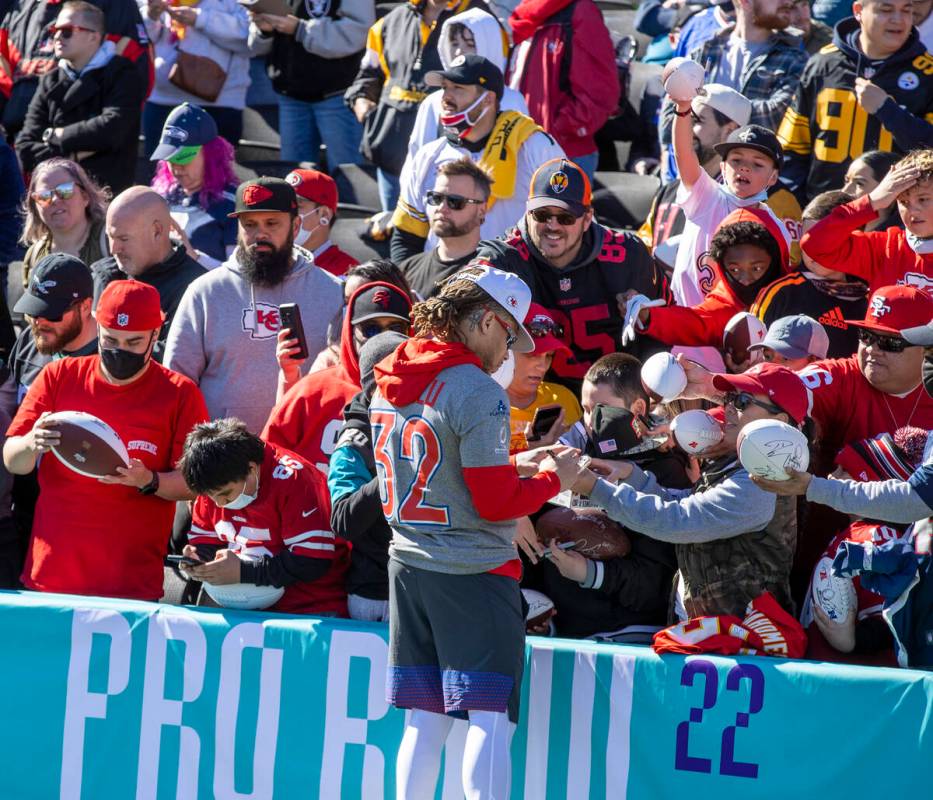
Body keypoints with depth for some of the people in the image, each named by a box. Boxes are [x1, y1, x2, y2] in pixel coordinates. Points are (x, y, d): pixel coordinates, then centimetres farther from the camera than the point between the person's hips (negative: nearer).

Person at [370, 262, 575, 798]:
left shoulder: (387, 385, 9)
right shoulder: (478, 392, -16)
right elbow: (495, 503, -15)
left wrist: (510, 468, 17)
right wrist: (552, 478, 1)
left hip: (409, 567, 7)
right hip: (474, 572, -7)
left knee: (425, 723, 10)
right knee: (490, 719, -6)